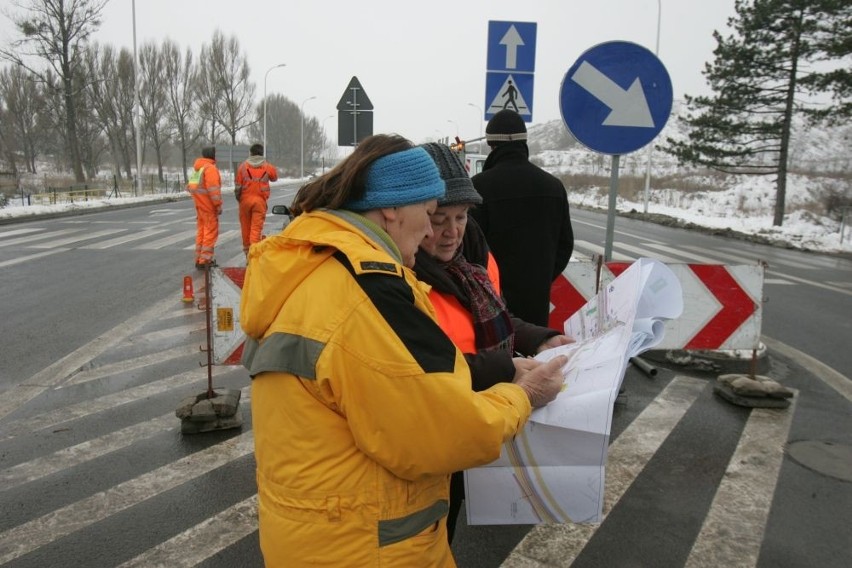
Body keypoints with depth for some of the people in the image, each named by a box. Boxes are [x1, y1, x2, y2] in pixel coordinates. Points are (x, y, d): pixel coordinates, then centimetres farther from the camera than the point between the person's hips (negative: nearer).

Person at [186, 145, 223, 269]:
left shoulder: (196, 167, 15)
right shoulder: (210, 168, -15)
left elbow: (191, 186, 18)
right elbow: (213, 189, -21)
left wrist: (197, 202, 20)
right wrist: (218, 205, -17)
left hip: (199, 204, 9)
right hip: (208, 205, -9)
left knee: (201, 230, 16)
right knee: (211, 231, -5)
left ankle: (199, 259, 21)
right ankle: (205, 260, -6)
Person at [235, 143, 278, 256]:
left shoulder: (243, 166, -1)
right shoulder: (267, 167, -2)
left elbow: (238, 186, -1)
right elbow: (275, 177, 16)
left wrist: (238, 198, 13)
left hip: (245, 200, 1)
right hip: (260, 200, -1)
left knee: (246, 226, 13)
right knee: (257, 227, -2)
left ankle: (247, 250, 24)